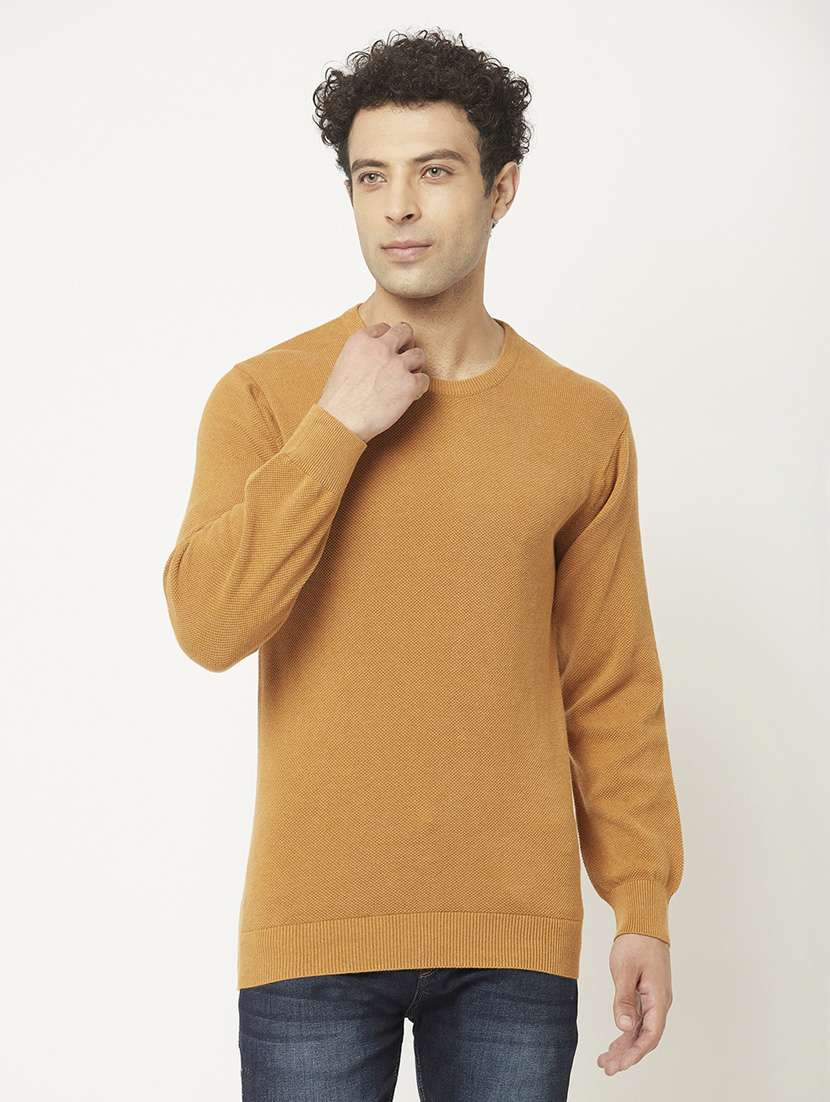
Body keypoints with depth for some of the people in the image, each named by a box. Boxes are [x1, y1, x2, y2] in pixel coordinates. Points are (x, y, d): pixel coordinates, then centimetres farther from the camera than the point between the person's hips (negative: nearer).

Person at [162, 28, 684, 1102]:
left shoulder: (583, 423, 4)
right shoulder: (264, 397, -1)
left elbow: (611, 688, 6)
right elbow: (208, 625, -13)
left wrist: (643, 906, 3)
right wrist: (337, 429, -14)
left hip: (516, 934, 1)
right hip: (317, 931, -1)